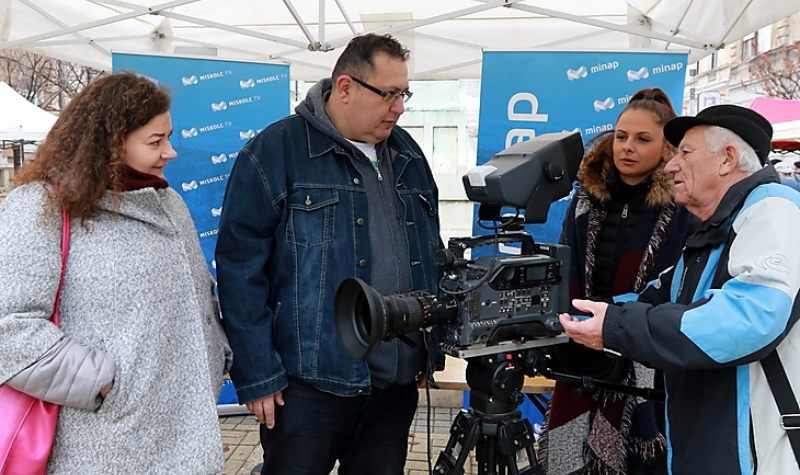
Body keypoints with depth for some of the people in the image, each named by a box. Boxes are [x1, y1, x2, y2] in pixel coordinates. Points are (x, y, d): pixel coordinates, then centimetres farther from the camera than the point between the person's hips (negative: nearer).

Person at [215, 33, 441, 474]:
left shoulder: (407, 152, 9)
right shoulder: (276, 150, -9)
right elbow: (241, 269, -11)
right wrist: (257, 373, -13)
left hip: (397, 381, 6)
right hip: (310, 382, -5)